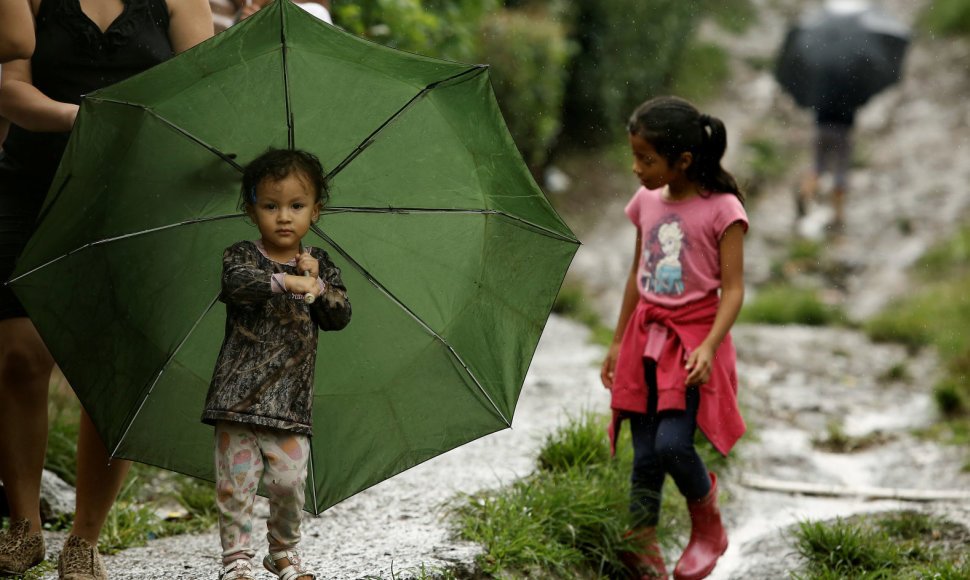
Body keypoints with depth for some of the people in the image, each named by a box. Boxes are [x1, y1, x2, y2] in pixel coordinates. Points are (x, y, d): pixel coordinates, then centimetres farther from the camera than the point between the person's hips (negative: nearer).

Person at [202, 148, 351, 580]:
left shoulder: (318, 266, 10)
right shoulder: (241, 256, -1)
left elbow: (340, 317, 2)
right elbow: (239, 284, -24)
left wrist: (317, 283, -14)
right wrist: (285, 281, -38)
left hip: (291, 396, 2)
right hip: (240, 393, -2)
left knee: (289, 482, 1)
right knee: (236, 480, -3)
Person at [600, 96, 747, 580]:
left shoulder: (722, 210, -10)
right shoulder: (647, 202, 7)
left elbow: (733, 290, -12)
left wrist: (709, 347, -24)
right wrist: (618, 342, 20)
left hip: (694, 335, -5)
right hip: (647, 335, 5)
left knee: (672, 443, -17)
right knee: (644, 453, 2)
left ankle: (709, 528, 8)